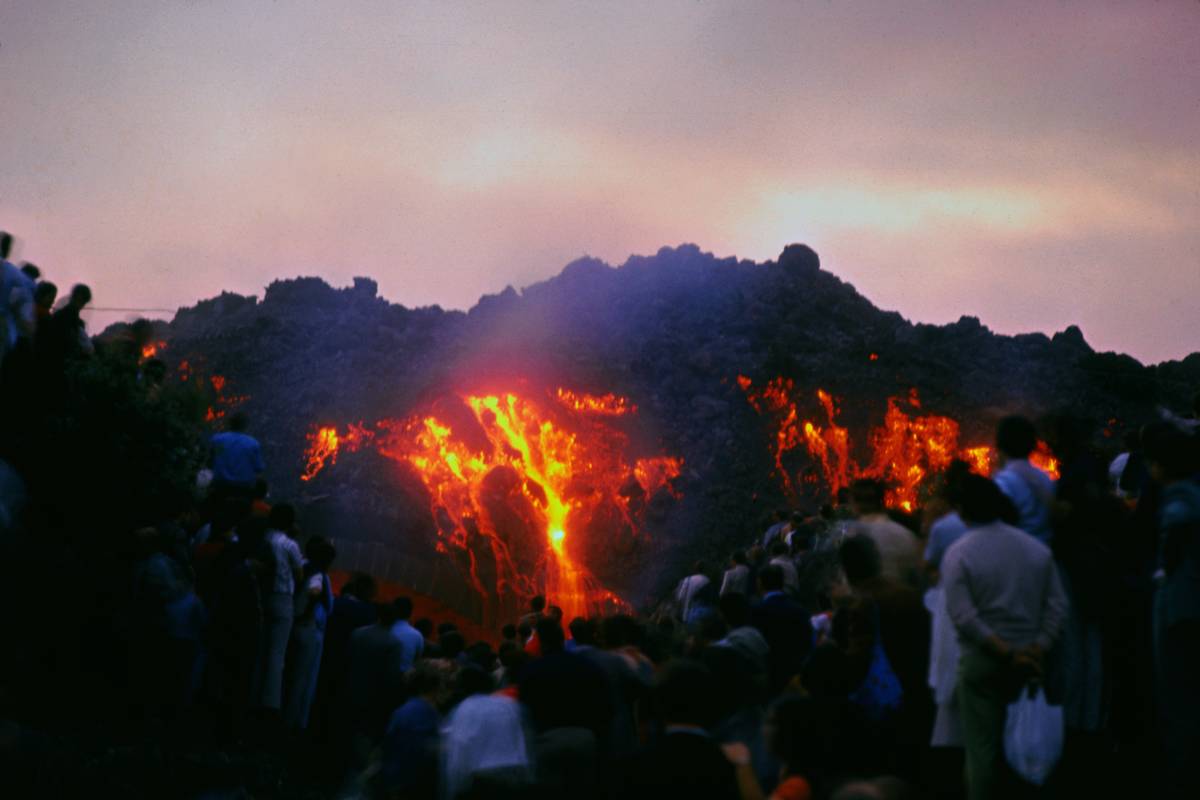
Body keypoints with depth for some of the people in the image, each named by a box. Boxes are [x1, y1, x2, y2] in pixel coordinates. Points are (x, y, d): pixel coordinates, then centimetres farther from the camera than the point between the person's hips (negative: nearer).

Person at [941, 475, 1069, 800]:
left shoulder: (958, 553, -8)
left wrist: (1007, 654, -15)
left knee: (983, 746, 2)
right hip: (1028, 660, 4)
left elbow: (964, 617, -17)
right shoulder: (1036, 547, 4)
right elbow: (1057, 606, -3)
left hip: (982, 661, -4)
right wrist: (1037, 650, -8)